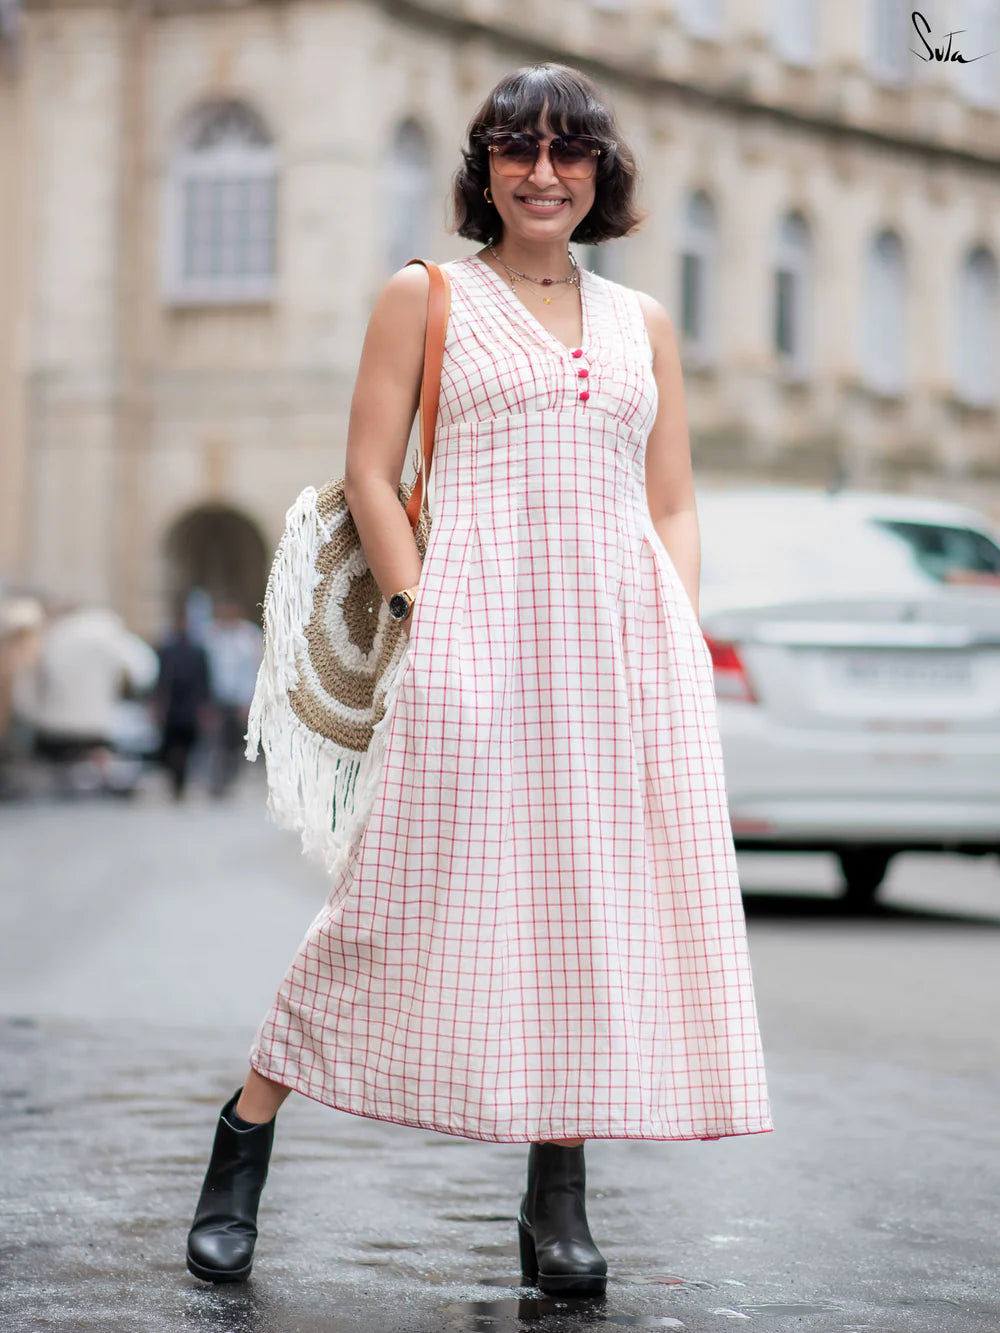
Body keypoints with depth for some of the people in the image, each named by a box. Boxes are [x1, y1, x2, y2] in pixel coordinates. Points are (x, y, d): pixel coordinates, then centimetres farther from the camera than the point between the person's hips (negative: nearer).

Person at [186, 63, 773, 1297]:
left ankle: (556, 1194, 8)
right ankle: (244, 1143, 9)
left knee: (603, 905, -1)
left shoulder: (642, 324, 20)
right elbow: (368, 473, 4)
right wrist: (426, 618, -7)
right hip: (478, 625, -4)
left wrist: (679, 642, 3)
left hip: (624, 637, 4)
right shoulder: (425, 296, 10)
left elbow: (672, 509, 18)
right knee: (415, 893, -5)